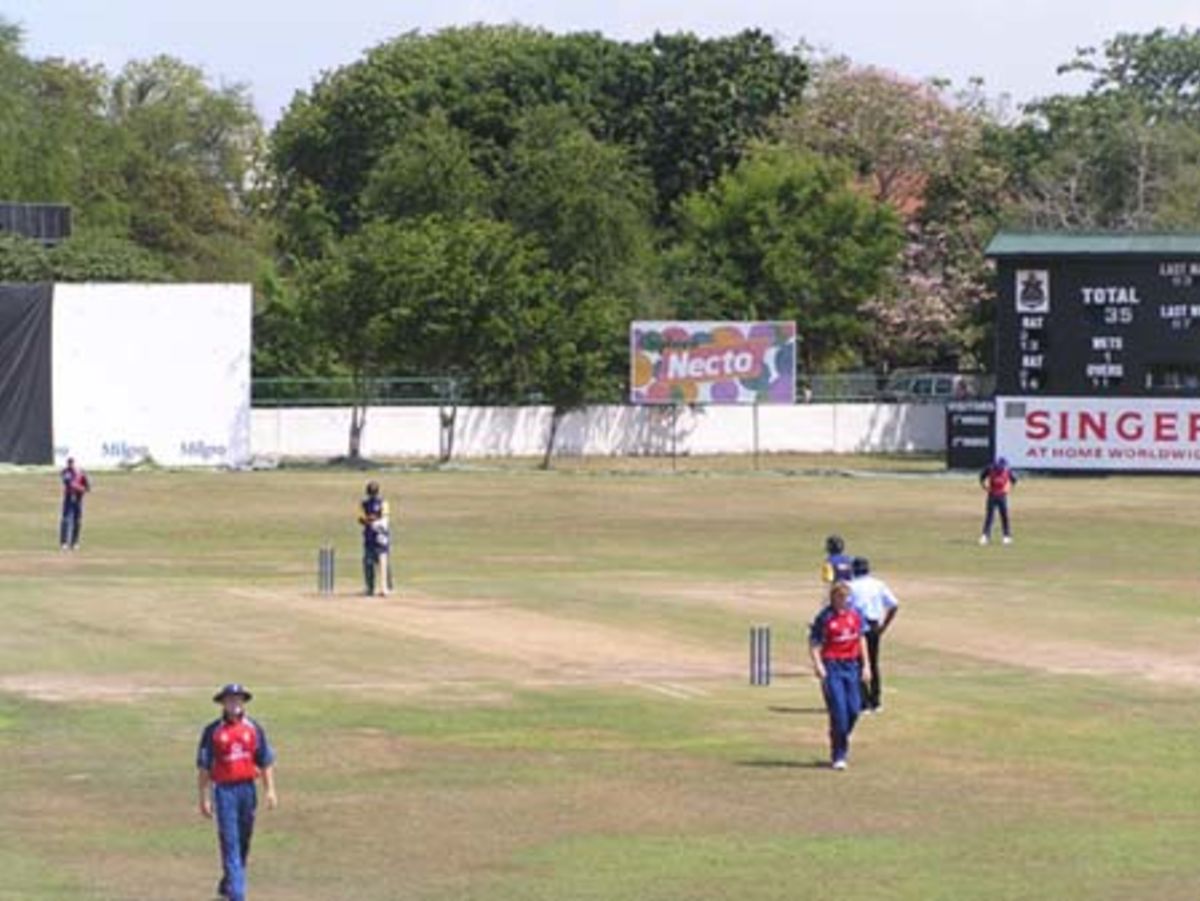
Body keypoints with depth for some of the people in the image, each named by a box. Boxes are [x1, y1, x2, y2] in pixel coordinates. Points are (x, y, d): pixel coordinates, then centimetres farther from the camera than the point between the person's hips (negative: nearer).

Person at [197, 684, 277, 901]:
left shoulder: (254, 729, 6)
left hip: (247, 789, 4)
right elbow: (203, 767, -2)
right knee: (230, 843, -9)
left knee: (243, 842, 12)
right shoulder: (212, 731, -3)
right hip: (224, 791, -4)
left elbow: (266, 761, 8)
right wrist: (204, 798, -6)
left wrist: (270, 790, 1)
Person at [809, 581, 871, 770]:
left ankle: (843, 740, 30)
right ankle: (838, 756, -2)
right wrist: (818, 665, -22)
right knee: (838, 710, -9)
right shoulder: (825, 617, -8)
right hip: (831, 667, -5)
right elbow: (813, 643, -9)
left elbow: (861, 639, 16)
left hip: (851, 665, 5)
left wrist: (866, 665, 13)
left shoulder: (855, 615, 7)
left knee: (853, 709, 4)